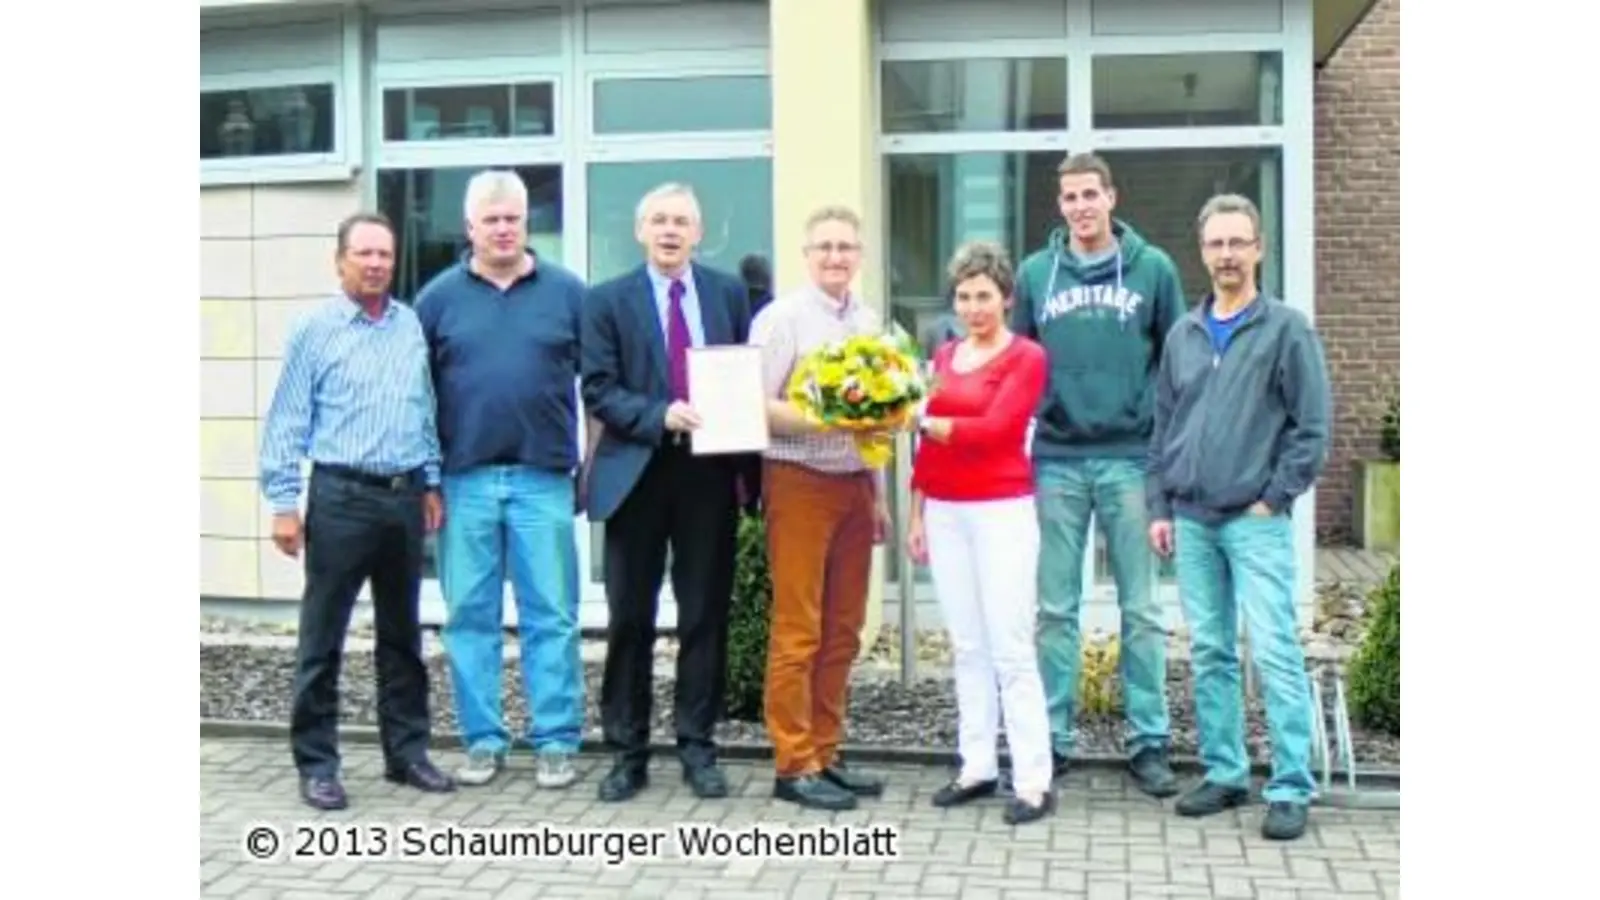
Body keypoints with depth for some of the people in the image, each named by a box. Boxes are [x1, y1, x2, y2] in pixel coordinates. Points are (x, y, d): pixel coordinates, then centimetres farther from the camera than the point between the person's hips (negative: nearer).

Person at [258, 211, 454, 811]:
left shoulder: (411, 326, 9)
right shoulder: (315, 329, -3)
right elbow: (287, 422, -3)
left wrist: (432, 481, 13)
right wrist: (283, 502, -8)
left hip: (404, 497, 4)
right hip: (341, 497, -4)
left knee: (402, 635, 12)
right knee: (322, 638, 1)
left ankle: (406, 753, 23)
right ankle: (317, 764, 11)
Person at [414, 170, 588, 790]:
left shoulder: (567, 292, 5)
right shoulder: (439, 297, 7)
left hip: (544, 478, -1)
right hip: (464, 480, 1)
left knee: (552, 616, 2)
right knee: (470, 616, 6)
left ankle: (556, 742, 10)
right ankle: (482, 740, 16)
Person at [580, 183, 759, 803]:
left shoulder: (728, 293, 9)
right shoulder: (608, 300, 3)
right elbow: (598, 390, -4)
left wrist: (749, 464, -4)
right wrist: (660, 416, -20)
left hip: (710, 473, 2)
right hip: (636, 474, -1)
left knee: (706, 617, 6)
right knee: (630, 620, 5)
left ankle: (697, 748, 18)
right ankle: (627, 752, 16)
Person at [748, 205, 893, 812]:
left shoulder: (869, 322, 13)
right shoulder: (782, 318, -6)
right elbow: (756, 407, -13)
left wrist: (879, 493, 16)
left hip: (854, 484, 7)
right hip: (800, 482, -7)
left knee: (843, 631, 10)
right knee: (797, 632, -3)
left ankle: (825, 754, 19)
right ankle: (794, 765, 4)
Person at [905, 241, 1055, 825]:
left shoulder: (1026, 357, -5)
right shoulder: (944, 357, 14)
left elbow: (993, 429, -16)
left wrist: (921, 420, -12)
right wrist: (917, 514, 13)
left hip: (1001, 510, -6)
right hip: (944, 511, 6)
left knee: (1011, 649, -6)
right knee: (967, 646, 10)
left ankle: (1034, 781, -1)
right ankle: (977, 767, 17)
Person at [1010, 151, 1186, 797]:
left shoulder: (1152, 268, 4)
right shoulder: (1035, 273, 8)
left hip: (1131, 458, -1)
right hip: (1055, 460, 1)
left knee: (1141, 610, 5)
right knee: (1056, 609, 6)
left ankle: (1149, 742, 14)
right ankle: (1052, 738, 16)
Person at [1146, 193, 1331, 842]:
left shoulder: (1286, 329, -1)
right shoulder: (1183, 335, 13)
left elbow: (1312, 427, -4)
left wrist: (1274, 498, -8)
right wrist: (1160, 508, 11)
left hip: (1256, 521, -5)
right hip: (1192, 522, 5)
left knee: (1275, 653, -7)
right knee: (1209, 654, 9)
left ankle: (1291, 789, 0)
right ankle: (1224, 774, 19)